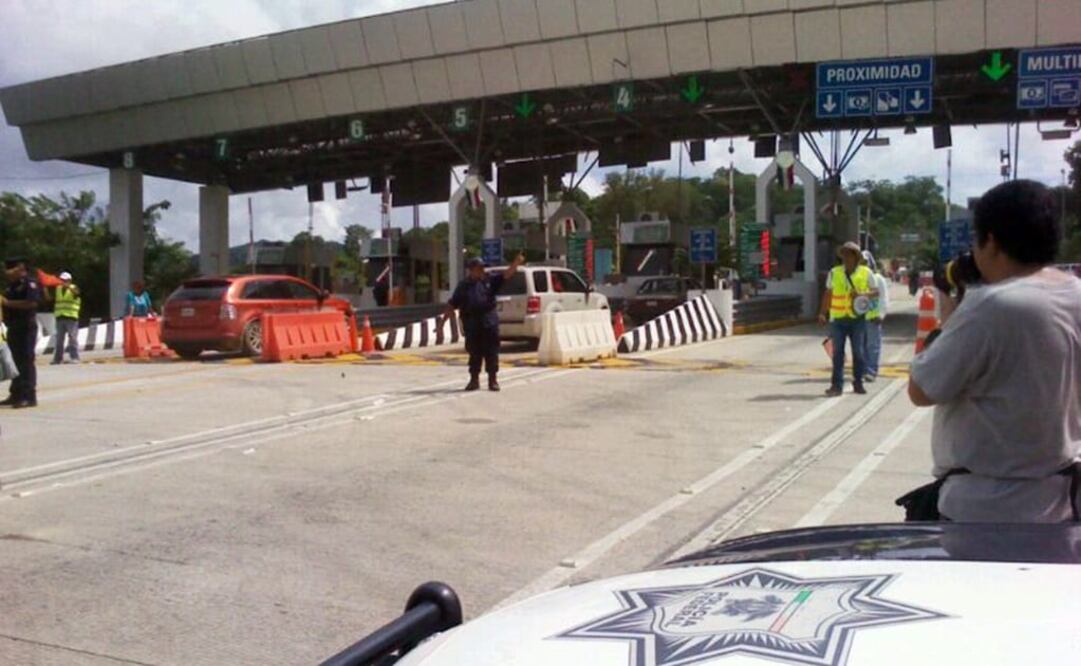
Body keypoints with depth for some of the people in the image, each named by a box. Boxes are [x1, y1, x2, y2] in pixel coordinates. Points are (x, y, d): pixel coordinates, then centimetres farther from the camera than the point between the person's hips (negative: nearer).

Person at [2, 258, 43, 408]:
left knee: (26, 361, -10)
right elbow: (8, 302, 27)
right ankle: (16, 395, 23)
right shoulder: (13, 285, 18)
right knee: (16, 362, 14)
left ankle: (29, 397, -9)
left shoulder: (30, 283, -10)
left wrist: (8, 303, -20)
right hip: (13, 328, 9)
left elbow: (32, 302, -24)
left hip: (26, 328, -9)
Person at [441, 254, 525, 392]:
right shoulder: (463, 286, 8)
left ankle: (492, 379, 9)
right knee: (474, 352, 7)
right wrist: (443, 320, 5)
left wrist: (516, 263, -17)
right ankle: (474, 379, 17)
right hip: (471, 323, 0)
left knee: (491, 352, 1)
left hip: (489, 322, 0)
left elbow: (506, 275, -1)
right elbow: (452, 305, 9)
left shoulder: (490, 281, 8)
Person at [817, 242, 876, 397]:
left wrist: (863, 294, -14)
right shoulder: (834, 272, 3)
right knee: (837, 352, 0)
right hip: (838, 318, 0)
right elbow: (828, 294, 8)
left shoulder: (866, 273, 1)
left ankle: (858, 383, 17)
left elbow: (875, 292, 6)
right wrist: (822, 313, 1)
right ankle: (837, 385, 3)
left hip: (857, 319, 0)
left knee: (858, 352, 6)